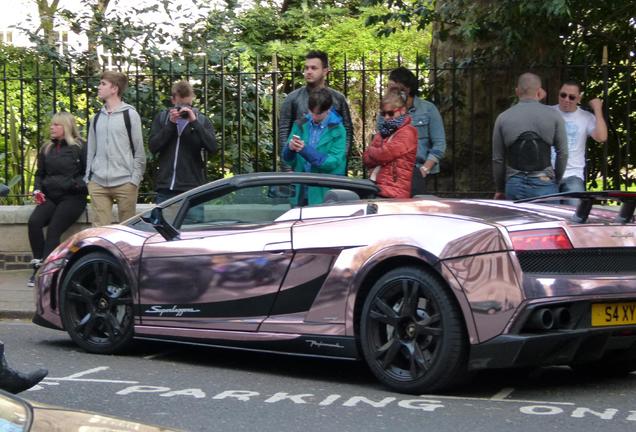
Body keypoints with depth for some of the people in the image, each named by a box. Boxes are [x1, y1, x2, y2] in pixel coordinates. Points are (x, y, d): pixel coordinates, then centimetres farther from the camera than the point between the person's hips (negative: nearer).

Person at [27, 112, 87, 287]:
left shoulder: (79, 148, 1)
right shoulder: (47, 149, 18)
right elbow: (39, 174, 25)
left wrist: (76, 184, -16)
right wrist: (37, 190, 8)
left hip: (72, 197, -5)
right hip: (50, 197, 5)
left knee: (54, 229, -25)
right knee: (34, 221, -24)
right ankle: (38, 265, -20)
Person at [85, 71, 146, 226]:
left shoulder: (130, 114, 0)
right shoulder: (97, 117, 15)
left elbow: (139, 150, -2)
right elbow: (91, 150, 18)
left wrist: (135, 179, -8)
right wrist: (88, 176, 10)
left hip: (125, 183, -4)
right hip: (98, 183, 4)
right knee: (100, 228, 0)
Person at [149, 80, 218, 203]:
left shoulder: (201, 120, 6)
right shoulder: (162, 118, 10)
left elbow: (212, 148, -8)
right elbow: (153, 147, -1)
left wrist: (194, 122, -14)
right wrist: (170, 124, -10)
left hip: (192, 188, -2)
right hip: (165, 188, 2)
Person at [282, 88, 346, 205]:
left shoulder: (337, 131, -5)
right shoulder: (300, 125, 6)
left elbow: (334, 162, -13)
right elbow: (287, 159, 7)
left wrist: (306, 150, -23)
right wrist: (290, 148, -17)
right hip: (301, 192, 3)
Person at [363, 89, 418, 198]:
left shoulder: (407, 132, -3)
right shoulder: (383, 132, 22)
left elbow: (382, 155, -12)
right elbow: (367, 160, 15)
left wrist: (371, 151, 10)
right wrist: (376, 152, -5)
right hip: (376, 189, 7)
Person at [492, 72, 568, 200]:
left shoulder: (503, 118, 5)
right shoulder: (553, 116, 2)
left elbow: (497, 158, 8)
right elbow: (563, 153, 4)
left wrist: (499, 190, 19)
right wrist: (556, 180, 19)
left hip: (514, 185, 1)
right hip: (544, 184, -1)